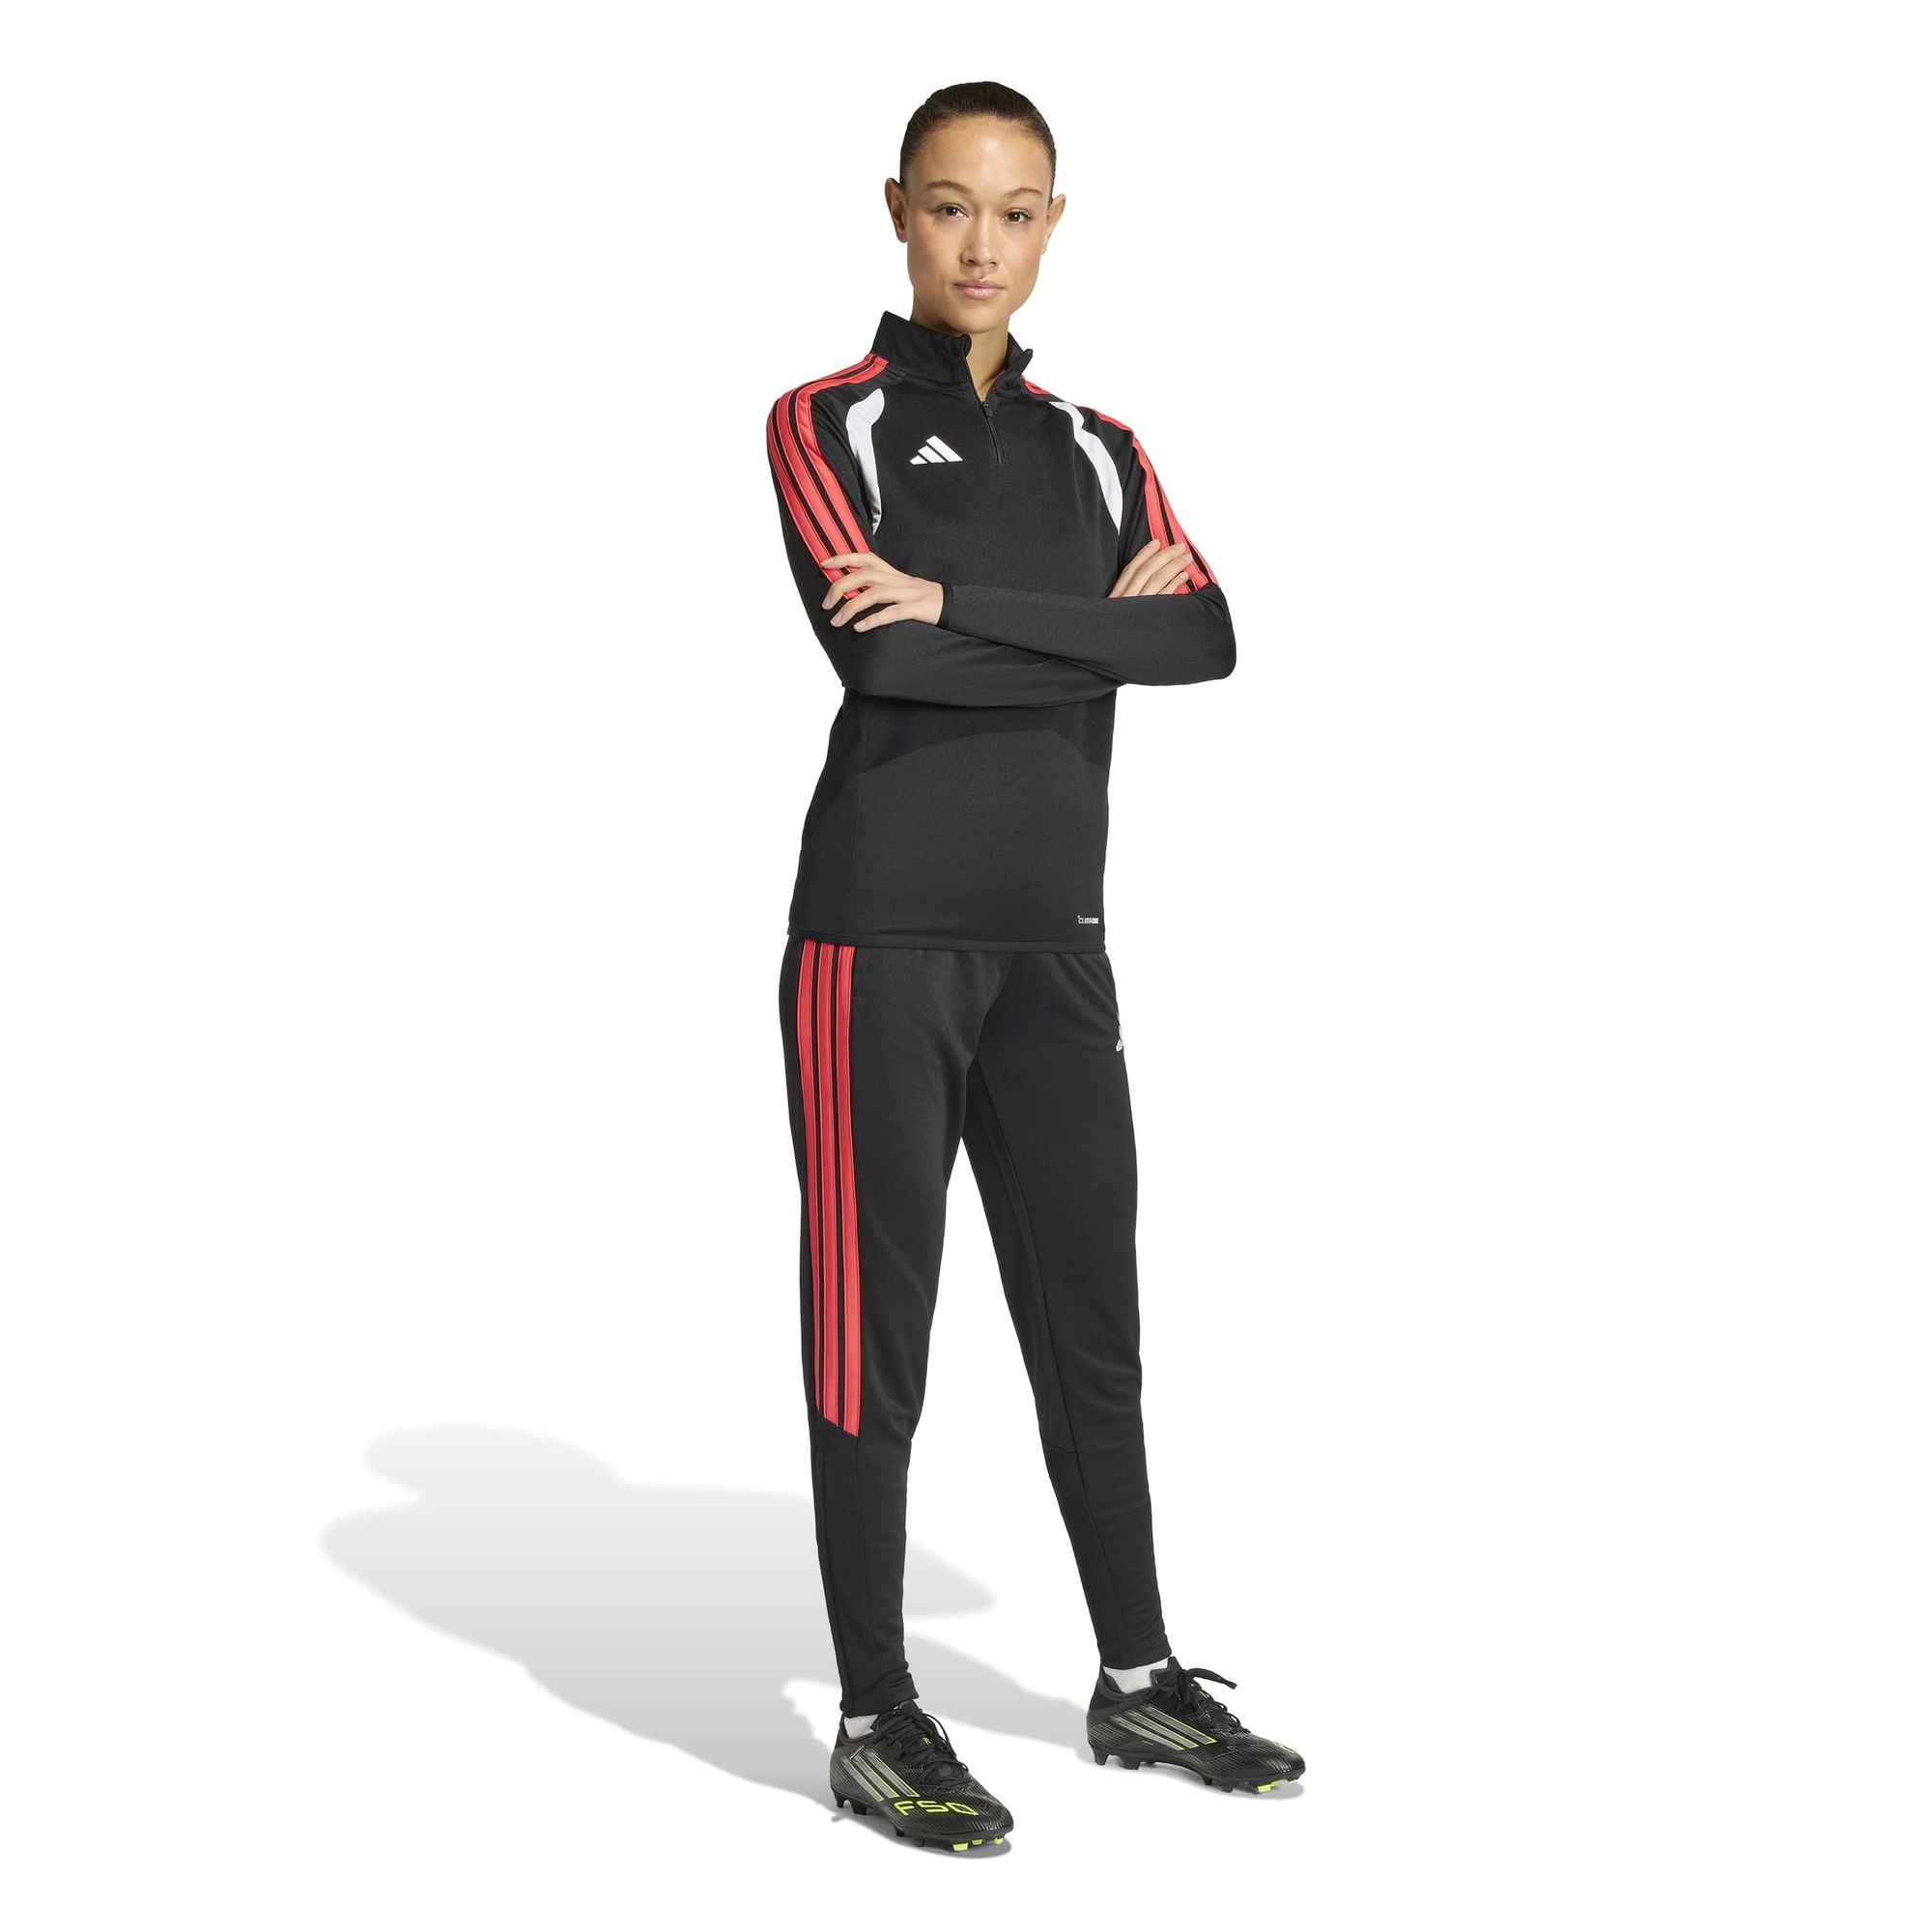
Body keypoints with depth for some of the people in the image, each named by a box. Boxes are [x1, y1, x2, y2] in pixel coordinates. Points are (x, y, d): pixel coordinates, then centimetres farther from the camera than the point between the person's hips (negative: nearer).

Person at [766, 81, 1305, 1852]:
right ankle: (876, 1721, 10)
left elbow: (1210, 639, -6)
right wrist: (1097, 626, -9)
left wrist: (967, 602, -14)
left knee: (1094, 1319, 11)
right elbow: (880, 653, -18)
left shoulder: (1095, 448, 13)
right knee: (876, 1324, 0)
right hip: (885, 934, -5)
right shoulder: (832, 421, -1)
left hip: (1053, 938, 5)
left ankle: (1140, 1679, 24)